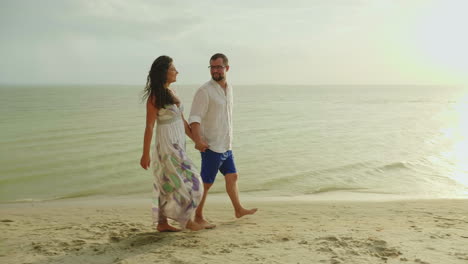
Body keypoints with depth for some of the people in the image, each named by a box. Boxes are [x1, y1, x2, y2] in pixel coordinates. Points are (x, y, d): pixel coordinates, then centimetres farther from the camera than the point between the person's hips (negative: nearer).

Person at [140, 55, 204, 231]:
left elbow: (181, 120, 14)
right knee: (188, 182, -4)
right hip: (167, 144, -8)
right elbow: (149, 126, -13)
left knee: (167, 183, 11)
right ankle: (186, 219, 12)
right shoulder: (154, 97, -14)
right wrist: (145, 154, -12)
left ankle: (162, 223, 19)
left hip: (177, 143, 8)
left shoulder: (171, 92, 10)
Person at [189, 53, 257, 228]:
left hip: (226, 146, 8)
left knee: (232, 177, 18)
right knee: (206, 183, 1)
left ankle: (238, 209, 34)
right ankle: (198, 217, 14)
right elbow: (194, 118, -22)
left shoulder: (229, 88, 10)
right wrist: (198, 140, -34)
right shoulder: (204, 91, -15)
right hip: (211, 146, -8)